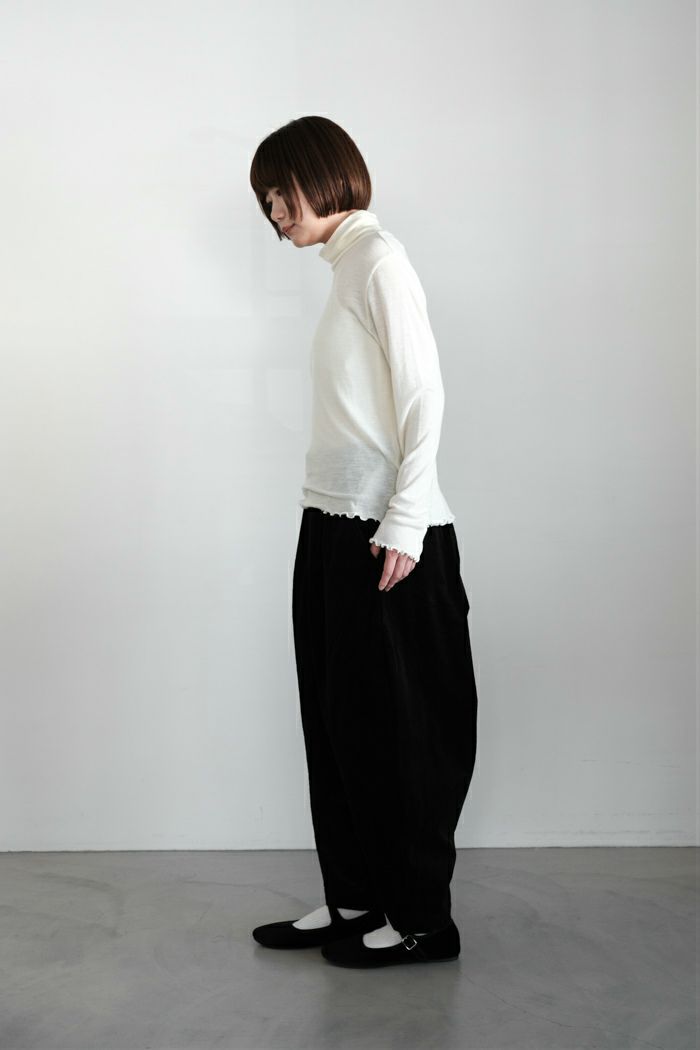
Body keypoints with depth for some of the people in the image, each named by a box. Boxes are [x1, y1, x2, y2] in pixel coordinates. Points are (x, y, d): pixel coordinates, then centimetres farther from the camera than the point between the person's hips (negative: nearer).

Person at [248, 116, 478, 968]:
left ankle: (421, 919, 11)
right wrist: (335, 516, 11)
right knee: (337, 718, 12)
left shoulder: (378, 257, -7)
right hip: (334, 524, 9)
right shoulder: (344, 267, 17)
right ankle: (352, 899, 23)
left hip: (388, 535, -9)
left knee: (398, 727, -1)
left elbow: (424, 394, -14)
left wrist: (403, 524, -19)